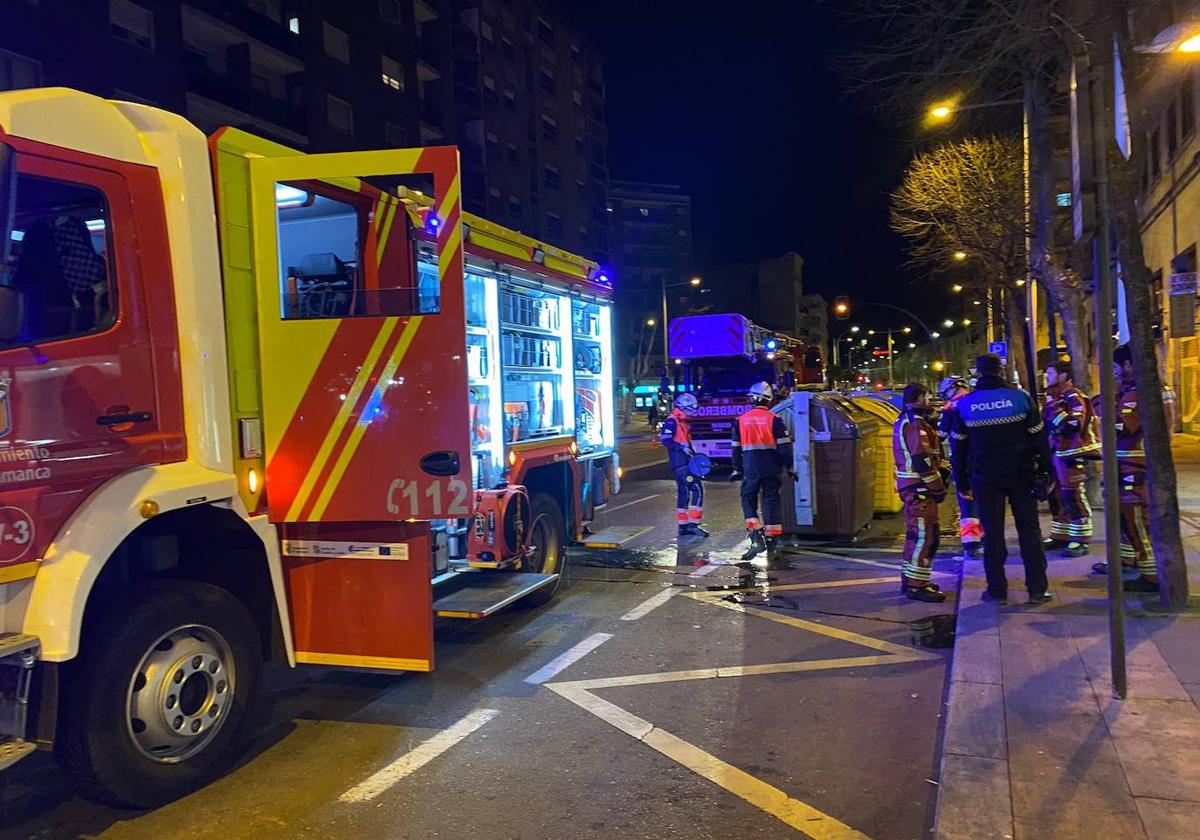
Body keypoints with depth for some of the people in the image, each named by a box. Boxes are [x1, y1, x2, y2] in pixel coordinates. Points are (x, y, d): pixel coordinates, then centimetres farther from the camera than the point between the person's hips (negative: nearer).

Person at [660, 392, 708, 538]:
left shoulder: (684, 422, 20)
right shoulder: (672, 421, -10)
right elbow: (665, 440, -18)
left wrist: (693, 454, 16)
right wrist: (682, 448, -23)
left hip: (684, 462, 10)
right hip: (679, 462, -10)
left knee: (683, 492, 11)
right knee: (697, 489, -13)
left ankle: (683, 526, 16)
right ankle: (693, 523, -12)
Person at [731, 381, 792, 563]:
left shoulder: (741, 420, 3)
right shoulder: (774, 419, -4)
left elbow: (736, 448, 9)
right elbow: (784, 446, -6)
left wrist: (737, 469, 19)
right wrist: (789, 467, 4)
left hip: (750, 468, 1)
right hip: (771, 469, -1)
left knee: (748, 499, 12)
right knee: (771, 502, 7)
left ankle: (756, 538, -3)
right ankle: (771, 544, 10)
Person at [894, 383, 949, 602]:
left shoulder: (904, 420, 16)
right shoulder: (916, 423, -17)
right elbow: (922, 461, -22)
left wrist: (941, 469, 16)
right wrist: (938, 488, -13)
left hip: (911, 486, 11)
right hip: (920, 487, -11)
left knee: (916, 534, 18)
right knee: (924, 536, -8)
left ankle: (910, 579, 27)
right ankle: (916, 585, -5)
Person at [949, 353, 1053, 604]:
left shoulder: (965, 404, -1)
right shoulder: (1021, 397, -4)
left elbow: (958, 446, 3)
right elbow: (1039, 437, -2)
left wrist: (961, 480, 11)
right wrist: (1044, 471, 4)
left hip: (985, 478, 0)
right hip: (1021, 475, 0)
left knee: (992, 532, 6)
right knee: (1029, 529, 7)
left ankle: (997, 590, 8)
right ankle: (1037, 589, 9)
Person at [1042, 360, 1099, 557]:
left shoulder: (1074, 397, -12)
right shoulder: (1054, 397, 17)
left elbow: (1074, 425, -26)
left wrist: (1055, 409, -24)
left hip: (1071, 454, -10)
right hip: (1056, 453, 10)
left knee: (1073, 496, -8)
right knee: (1057, 495, 12)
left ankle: (1081, 541, -3)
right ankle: (1060, 536, 21)